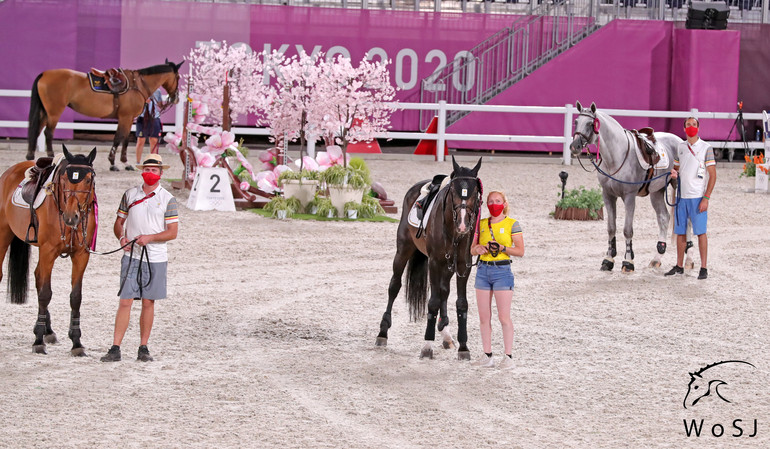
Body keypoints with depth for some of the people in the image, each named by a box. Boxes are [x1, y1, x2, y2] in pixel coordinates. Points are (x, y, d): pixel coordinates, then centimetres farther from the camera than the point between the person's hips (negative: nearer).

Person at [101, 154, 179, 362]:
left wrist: (149, 238, -16)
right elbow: (119, 222, 14)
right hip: (131, 256, 1)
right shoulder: (130, 194, 7)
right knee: (125, 302, -4)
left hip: (155, 258, -1)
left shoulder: (167, 199, 0)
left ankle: (143, 348, 14)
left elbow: (173, 232, -3)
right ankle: (115, 348, -4)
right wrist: (122, 237, -7)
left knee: (148, 303, 5)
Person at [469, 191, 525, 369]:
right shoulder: (482, 224, 11)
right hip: (483, 270, 5)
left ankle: (508, 357, -2)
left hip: (502, 271, -5)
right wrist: (478, 248, -9)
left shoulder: (512, 224, -1)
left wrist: (502, 248, -20)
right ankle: (487, 356, 11)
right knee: (484, 317, 5)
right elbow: (472, 250, 14)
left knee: (504, 316, -6)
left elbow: (520, 251, -5)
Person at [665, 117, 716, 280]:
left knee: (701, 232, -5)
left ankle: (703, 268, -1)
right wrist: (674, 174, -3)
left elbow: (713, 175, -5)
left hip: (698, 197, -5)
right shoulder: (680, 147, 11)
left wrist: (706, 198, -12)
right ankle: (679, 266, 19)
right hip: (681, 196, 5)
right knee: (680, 232, 10)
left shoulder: (706, 148, -3)